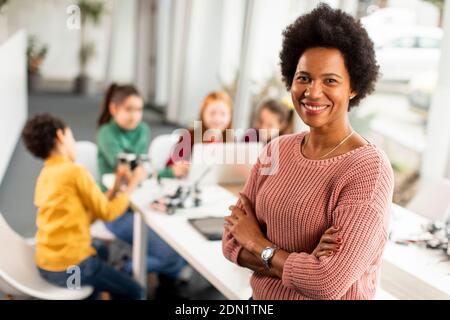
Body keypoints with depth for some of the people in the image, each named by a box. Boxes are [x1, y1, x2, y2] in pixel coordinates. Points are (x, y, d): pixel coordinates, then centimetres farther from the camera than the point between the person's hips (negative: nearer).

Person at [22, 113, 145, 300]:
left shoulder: (45, 175, 9)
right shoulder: (75, 171, -16)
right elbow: (107, 213, -7)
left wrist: (115, 188, 11)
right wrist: (132, 186, 5)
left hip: (45, 264, 9)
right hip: (70, 267, -9)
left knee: (101, 252, 36)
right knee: (134, 292, 7)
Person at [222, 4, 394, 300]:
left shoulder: (370, 168, -23)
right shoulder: (277, 150, -5)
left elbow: (329, 283, -29)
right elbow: (233, 240, -6)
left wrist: (260, 245, -14)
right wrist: (302, 268, -21)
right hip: (261, 294, 5)